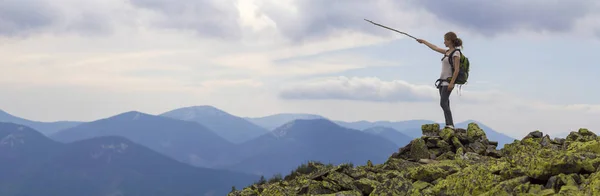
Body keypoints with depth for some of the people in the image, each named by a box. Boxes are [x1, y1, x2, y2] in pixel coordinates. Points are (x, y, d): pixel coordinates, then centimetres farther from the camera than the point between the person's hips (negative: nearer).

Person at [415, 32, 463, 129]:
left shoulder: (456, 53, -9)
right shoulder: (447, 52, 14)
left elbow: (456, 70, -15)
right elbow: (435, 48, 28)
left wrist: (452, 83, -21)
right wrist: (423, 41, 36)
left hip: (448, 82, -9)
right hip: (442, 81, 9)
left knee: (443, 103, -19)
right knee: (445, 104, 3)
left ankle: (450, 124, -24)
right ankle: (449, 125, 1)